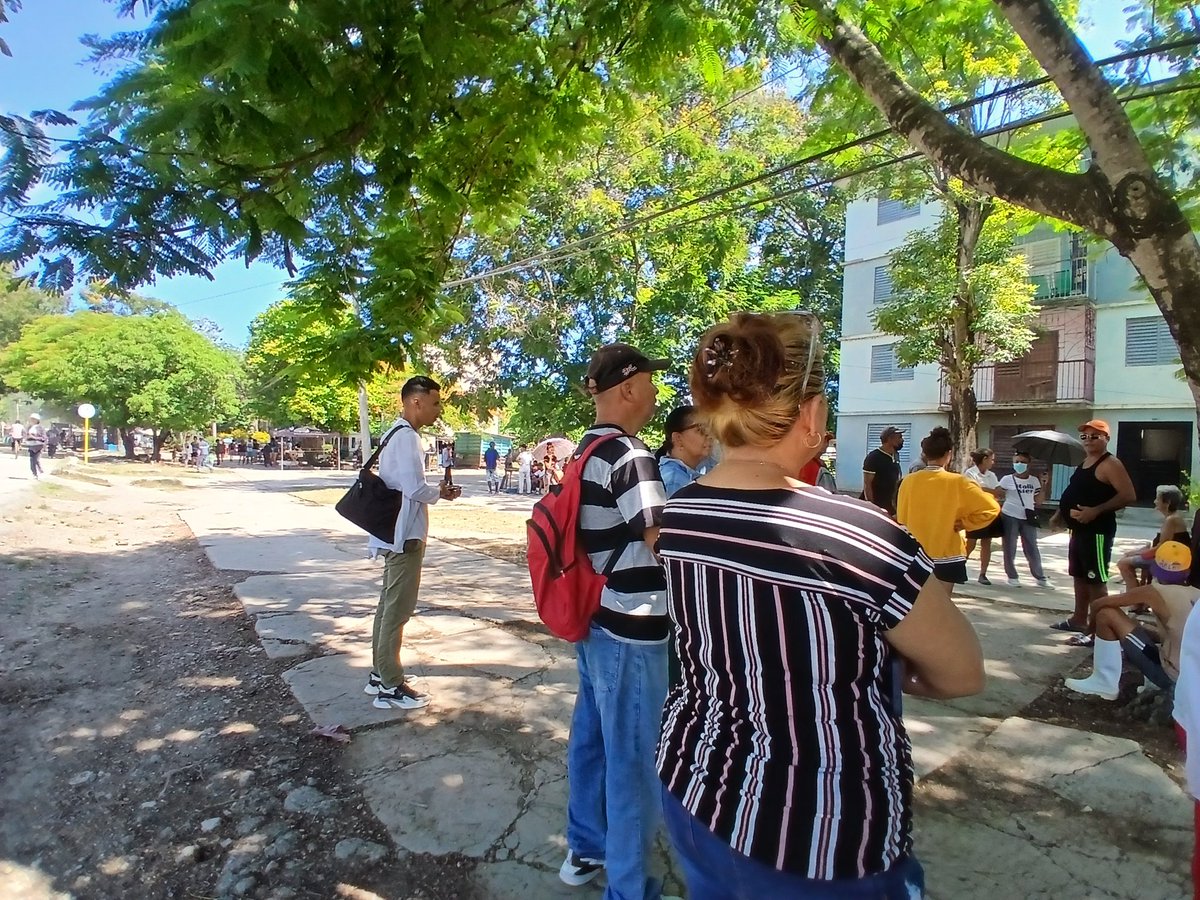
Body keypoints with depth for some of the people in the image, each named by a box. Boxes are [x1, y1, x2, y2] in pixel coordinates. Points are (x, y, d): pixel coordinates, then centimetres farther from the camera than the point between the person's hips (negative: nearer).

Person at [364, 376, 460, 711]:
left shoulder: (397, 433, 14)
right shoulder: (406, 437, -19)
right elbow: (415, 487, -27)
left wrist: (434, 490, 8)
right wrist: (440, 492, -9)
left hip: (396, 532, 11)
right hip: (404, 535, -11)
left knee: (389, 606, 17)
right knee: (398, 610, -2)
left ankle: (380, 674, 28)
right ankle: (391, 686, 7)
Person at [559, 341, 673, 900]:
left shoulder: (584, 451, 8)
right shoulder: (630, 455, -20)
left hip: (594, 620, 9)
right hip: (630, 631, -9)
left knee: (591, 739, 22)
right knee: (633, 762, 6)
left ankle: (585, 849, 40)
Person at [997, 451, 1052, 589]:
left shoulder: (1034, 480, 7)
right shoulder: (1007, 479, -2)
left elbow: (1038, 501, 7)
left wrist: (1044, 486, -2)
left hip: (1028, 518, 3)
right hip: (1010, 517, -2)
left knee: (1032, 549, 6)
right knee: (1010, 548, 4)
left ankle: (1041, 577, 16)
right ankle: (1012, 576, 15)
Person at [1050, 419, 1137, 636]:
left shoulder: (1110, 464, -13)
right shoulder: (1084, 463, 15)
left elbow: (1129, 495, -21)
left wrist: (1096, 511, -28)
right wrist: (1060, 514, 16)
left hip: (1097, 531, -10)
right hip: (1079, 529, 10)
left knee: (1096, 580, -6)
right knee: (1079, 576, 17)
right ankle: (1079, 619, 28)